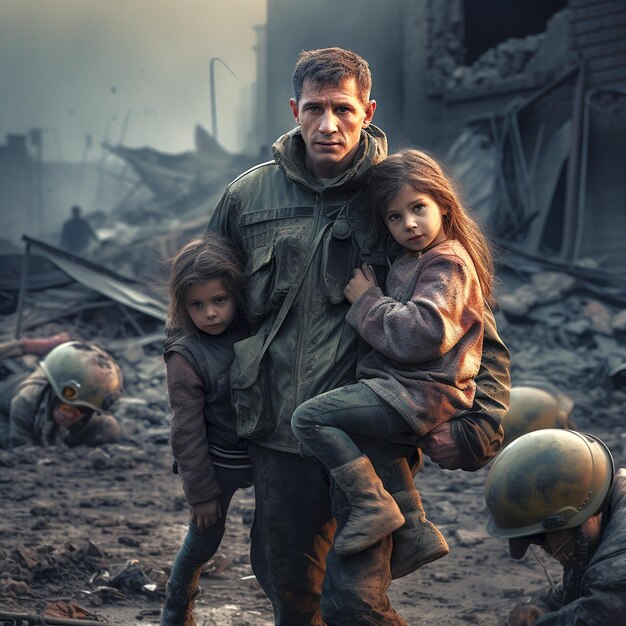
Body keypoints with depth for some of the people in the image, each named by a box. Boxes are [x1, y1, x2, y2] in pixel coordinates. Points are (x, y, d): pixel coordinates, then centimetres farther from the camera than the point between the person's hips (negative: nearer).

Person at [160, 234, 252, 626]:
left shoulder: (254, 331, -8)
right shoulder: (186, 358, -20)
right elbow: (188, 432, -16)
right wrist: (201, 492, -12)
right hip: (219, 464, -4)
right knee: (204, 542, 11)